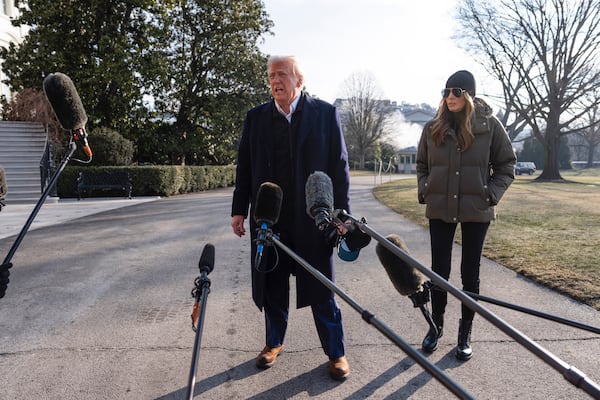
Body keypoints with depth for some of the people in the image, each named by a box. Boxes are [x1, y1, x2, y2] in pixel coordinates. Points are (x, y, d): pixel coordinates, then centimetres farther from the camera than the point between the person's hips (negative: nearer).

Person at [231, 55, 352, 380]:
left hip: (312, 219, -2)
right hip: (268, 218, 3)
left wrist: (341, 212, -6)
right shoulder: (256, 117, 7)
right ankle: (274, 343, 35)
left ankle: (335, 352, 24)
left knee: (321, 290, 7)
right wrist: (239, 210, 4)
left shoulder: (325, 113, 0)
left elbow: (339, 165, -2)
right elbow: (244, 167, 8)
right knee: (272, 287, 14)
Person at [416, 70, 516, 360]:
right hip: (440, 209, 2)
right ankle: (436, 326, 27)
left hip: (476, 210, -1)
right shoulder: (433, 128, 3)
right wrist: (424, 192, 0)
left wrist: (491, 195, -8)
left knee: (470, 273, 8)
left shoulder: (489, 125, -3)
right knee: (439, 270, 8)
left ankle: (465, 333, 22)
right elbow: (422, 165, 14)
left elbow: (506, 165, 3)